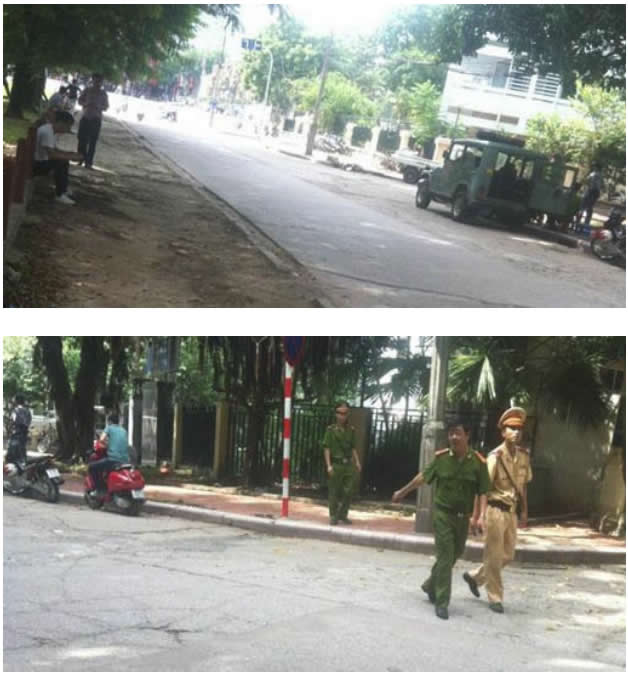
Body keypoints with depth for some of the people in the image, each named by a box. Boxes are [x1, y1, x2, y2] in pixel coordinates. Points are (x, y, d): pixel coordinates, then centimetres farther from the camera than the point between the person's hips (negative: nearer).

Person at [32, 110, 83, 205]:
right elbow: (51, 154, -30)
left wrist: (69, 153, 4)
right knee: (60, 164, -24)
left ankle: (63, 189, 22)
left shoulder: (51, 129, 7)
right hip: (35, 164, -11)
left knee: (64, 161, 16)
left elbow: (54, 150, 19)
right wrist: (70, 157, -22)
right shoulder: (47, 132, -25)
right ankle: (60, 195, -17)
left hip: (41, 161, 11)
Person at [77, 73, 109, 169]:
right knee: (82, 139, -3)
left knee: (92, 142, -4)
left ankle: (89, 162, -2)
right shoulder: (87, 90, 2)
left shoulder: (103, 93, 2)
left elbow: (106, 106, 6)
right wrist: (86, 104, -16)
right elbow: (80, 100, 6)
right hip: (85, 118, 1)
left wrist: (98, 107, -15)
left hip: (96, 119, -1)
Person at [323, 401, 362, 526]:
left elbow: (353, 448, 15)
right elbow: (326, 448, -5)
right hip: (336, 464, -4)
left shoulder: (351, 430, 10)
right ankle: (333, 517, 11)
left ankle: (343, 515, 17)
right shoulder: (331, 429, -3)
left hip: (348, 464, 4)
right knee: (334, 492, 1)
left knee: (348, 492, 3)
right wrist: (329, 465, -12)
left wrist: (357, 462, 6)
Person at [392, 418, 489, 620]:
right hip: (443, 513, -2)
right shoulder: (441, 458, -6)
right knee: (445, 556, -7)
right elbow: (423, 476, 9)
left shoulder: (478, 462, -8)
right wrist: (403, 491, 17)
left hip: (463, 517, 2)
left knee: (454, 555, 17)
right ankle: (442, 602, -1)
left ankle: (431, 585, 41)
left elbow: (482, 492, -8)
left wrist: (481, 516, -21)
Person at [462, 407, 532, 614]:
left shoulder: (524, 456, 4)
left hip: (511, 511, 7)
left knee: (507, 555, 13)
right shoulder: (495, 456, -15)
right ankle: (495, 597, 13)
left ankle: (474, 576, 33)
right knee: (494, 556, 1)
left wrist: (524, 512, 16)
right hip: (496, 510, -7)